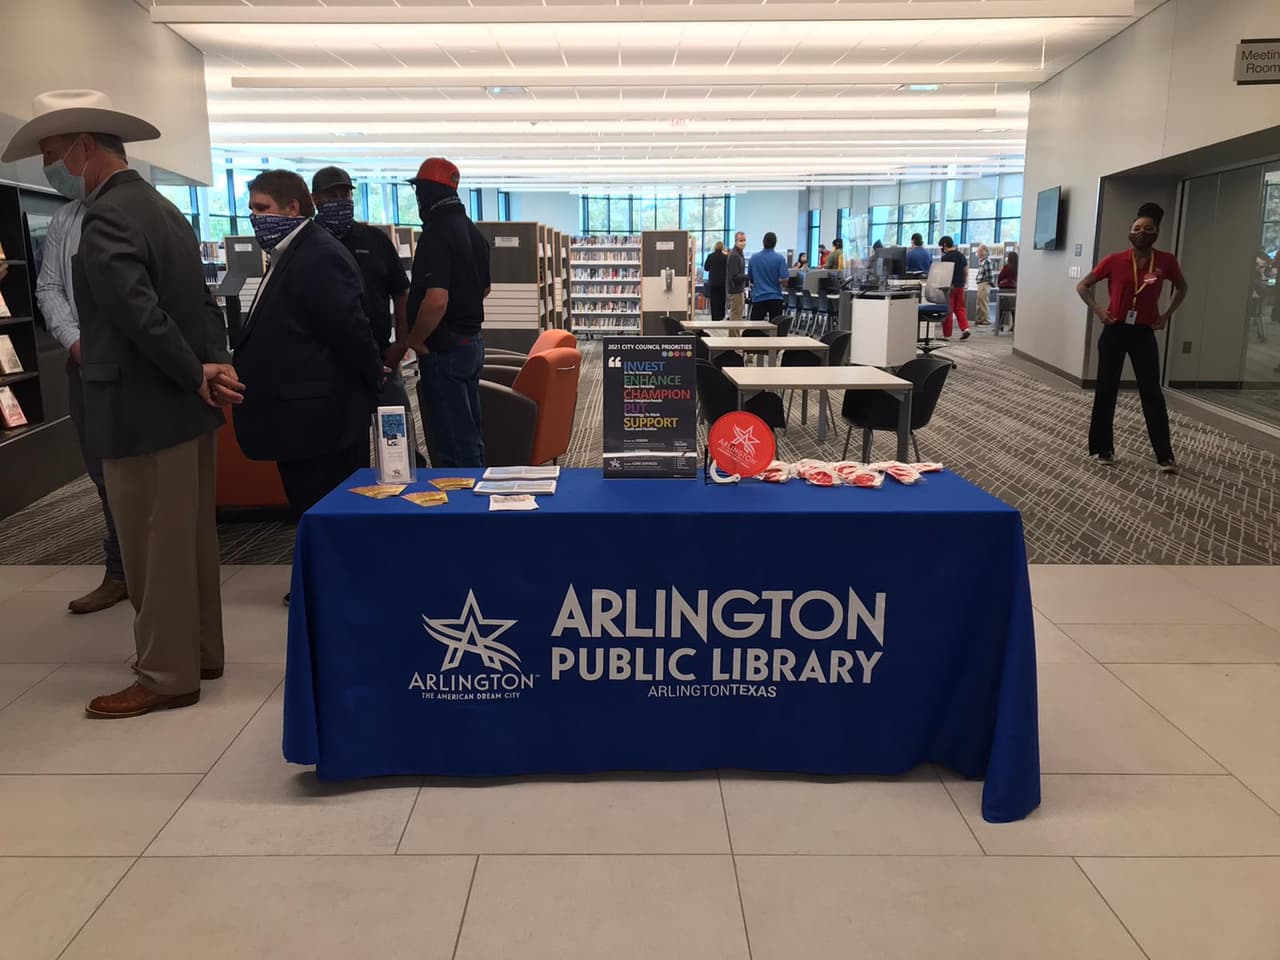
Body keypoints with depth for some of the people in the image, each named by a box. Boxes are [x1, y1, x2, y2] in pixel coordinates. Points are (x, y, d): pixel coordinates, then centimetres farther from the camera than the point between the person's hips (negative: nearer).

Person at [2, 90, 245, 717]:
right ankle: (199, 653, 28)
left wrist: (197, 376, -14)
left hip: (143, 411, -9)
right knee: (190, 540, 16)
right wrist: (212, 366, 2)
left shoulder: (105, 218, -16)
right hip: (185, 407, 10)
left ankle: (166, 676, 11)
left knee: (153, 549, 1)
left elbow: (141, 315, -25)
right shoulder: (165, 211, 15)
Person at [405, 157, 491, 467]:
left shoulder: (436, 234, -17)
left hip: (444, 348, -9)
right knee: (471, 437, 17)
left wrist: (415, 340, -14)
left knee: (455, 443, -3)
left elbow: (436, 299, -26)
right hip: (472, 342, 9)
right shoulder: (474, 232, 11)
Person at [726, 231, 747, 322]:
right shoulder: (734, 255, -18)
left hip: (739, 290, 10)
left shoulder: (740, 254, 14)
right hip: (735, 291, -10)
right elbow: (734, 277, -23)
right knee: (736, 318, -7)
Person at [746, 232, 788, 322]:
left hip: (758, 297, 2)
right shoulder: (780, 258, -8)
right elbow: (784, 281, -12)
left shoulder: (754, 257, 1)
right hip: (775, 297, -2)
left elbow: (750, 278, 10)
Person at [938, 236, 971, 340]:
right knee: (960, 308, 14)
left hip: (949, 286, -6)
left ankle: (947, 335, 4)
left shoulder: (946, 257, -12)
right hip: (960, 286, 6)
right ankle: (965, 328, -1)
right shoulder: (962, 255, 9)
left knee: (948, 310, 0)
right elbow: (966, 272, 13)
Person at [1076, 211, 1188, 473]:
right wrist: (1097, 310, -8)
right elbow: (1082, 285, 3)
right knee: (1106, 391, 4)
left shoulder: (1166, 261, -3)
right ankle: (1103, 449, 16)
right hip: (1115, 331, 0)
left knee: (1152, 393, 0)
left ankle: (1165, 456, 5)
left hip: (1144, 334, 1)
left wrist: (1166, 315, 6)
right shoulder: (1114, 261, -7)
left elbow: (1182, 288, 16)